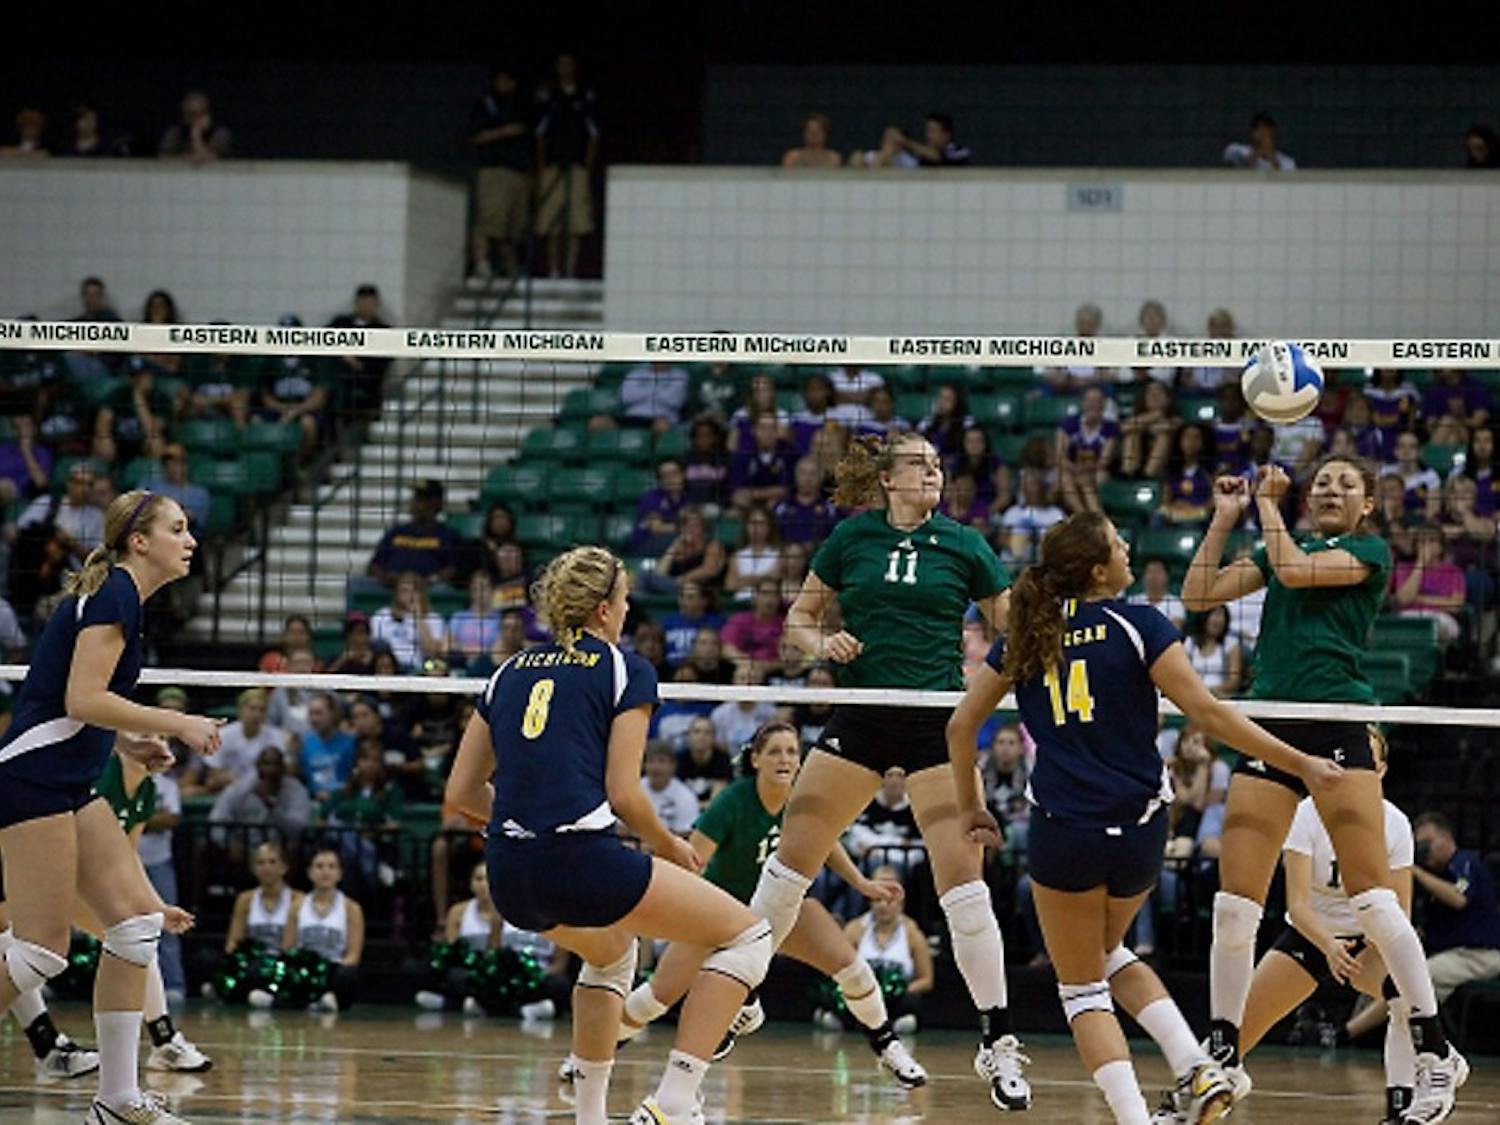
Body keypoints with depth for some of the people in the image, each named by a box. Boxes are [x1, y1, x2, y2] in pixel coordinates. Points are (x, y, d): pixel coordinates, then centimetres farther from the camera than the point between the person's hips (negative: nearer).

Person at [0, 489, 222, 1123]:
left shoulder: (115, 593, 17)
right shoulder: (114, 592, -12)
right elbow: (82, 699, -20)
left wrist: (132, 742, 11)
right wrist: (174, 724, -14)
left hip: (71, 786, 10)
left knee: (140, 921, 4)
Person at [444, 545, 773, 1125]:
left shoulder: (510, 673, 19)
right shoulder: (626, 671, 4)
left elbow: (461, 793, 17)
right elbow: (623, 795, -4)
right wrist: (668, 846, 14)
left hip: (508, 877, 7)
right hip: (579, 861, -7)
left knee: (611, 951, 37)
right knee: (747, 936, 5)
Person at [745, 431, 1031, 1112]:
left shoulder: (962, 545, 2)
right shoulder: (851, 538, 5)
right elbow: (799, 616, 13)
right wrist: (821, 642, -8)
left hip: (938, 723, -2)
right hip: (860, 720, 2)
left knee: (962, 881, -10)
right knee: (789, 862, 1)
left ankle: (998, 1043, -4)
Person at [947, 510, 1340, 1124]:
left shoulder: (1027, 636, 6)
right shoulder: (1138, 625, -4)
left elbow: (961, 725, 9)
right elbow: (1206, 712, -10)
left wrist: (970, 808, 22)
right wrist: (1300, 763, -6)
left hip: (1062, 831, -1)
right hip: (1139, 827, 1)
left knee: (1082, 988, 10)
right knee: (1107, 954, 26)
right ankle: (1196, 1067, 7)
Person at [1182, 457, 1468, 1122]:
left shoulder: (1371, 552, 5)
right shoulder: (1276, 549, 20)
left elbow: (1293, 570, -11)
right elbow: (1198, 595, 14)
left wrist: (1267, 503, 2)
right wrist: (1225, 518, 10)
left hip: (1338, 729, -5)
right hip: (1270, 734, 5)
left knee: (1372, 897, -12)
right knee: (1234, 905, -1)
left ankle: (1435, 1051, -5)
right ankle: (1223, 1058, 9)